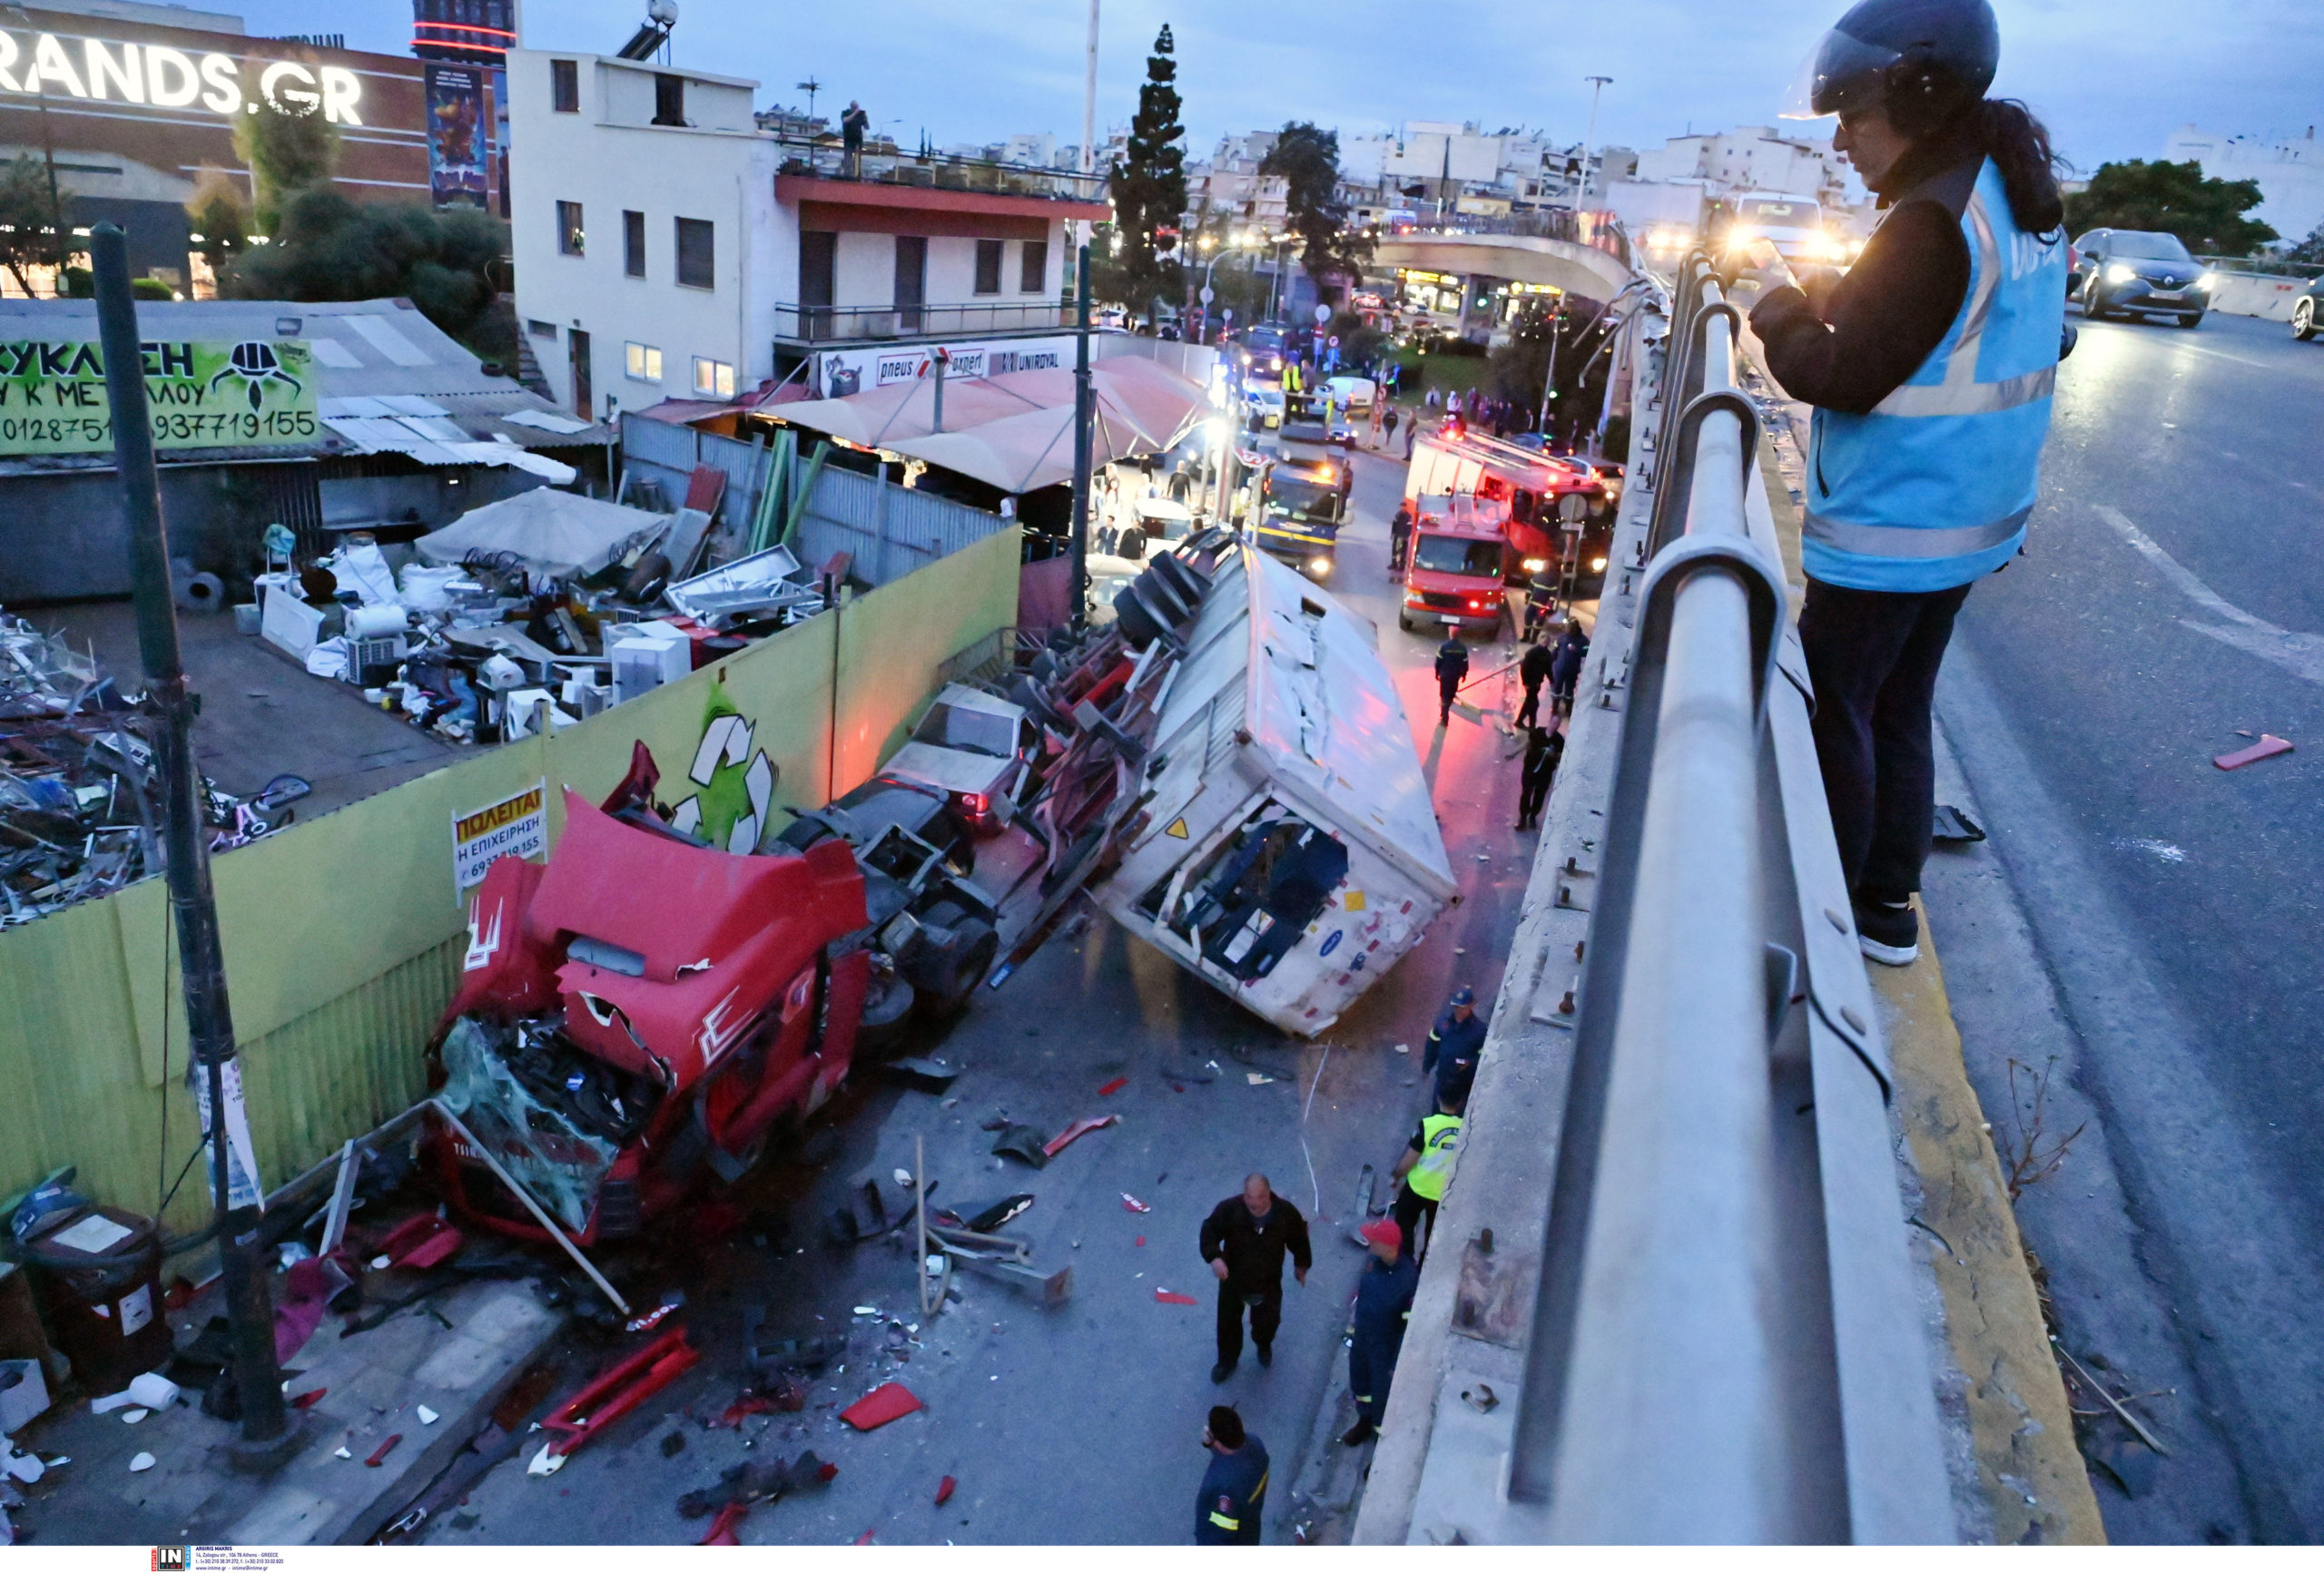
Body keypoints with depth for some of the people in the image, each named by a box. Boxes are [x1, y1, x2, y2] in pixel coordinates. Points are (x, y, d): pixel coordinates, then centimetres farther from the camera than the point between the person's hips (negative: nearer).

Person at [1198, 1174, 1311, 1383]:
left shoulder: (1286, 1213, -22)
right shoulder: (1228, 1209, -27)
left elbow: (1299, 1239, -3)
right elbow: (1209, 1231, -19)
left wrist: (1301, 1265, 11)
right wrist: (1214, 1257, -37)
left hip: (1268, 1280, 0)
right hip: (1233, 1278, 0)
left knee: (1268, 1319, 18)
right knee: (1228, 1320, 17)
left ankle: (1264, 1345, 54)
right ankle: (1228, 1360, 45)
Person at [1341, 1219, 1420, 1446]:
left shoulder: (1409, 1280, -35)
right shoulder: (1374, 1263, -15)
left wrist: (1399, 1365, -18)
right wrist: (1353, 1333, 15)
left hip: (1386, 1349, -7)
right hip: (1362, 1340, 7)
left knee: (1382, 1395, 15)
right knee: (1360, 1383, 29)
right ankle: (1364, 1423, 57)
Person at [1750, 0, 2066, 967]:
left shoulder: (1933, 224, -20)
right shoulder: (2021, 204, 10)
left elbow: (1843, 378, -20)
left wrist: (1779, 315, -3)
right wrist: (1827, 301, 9)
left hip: (1886, 537, -9)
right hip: (1966, 524, 10)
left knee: (1832, 714, 2)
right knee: (1899, 712, 16)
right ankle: (1888, 908, 26)